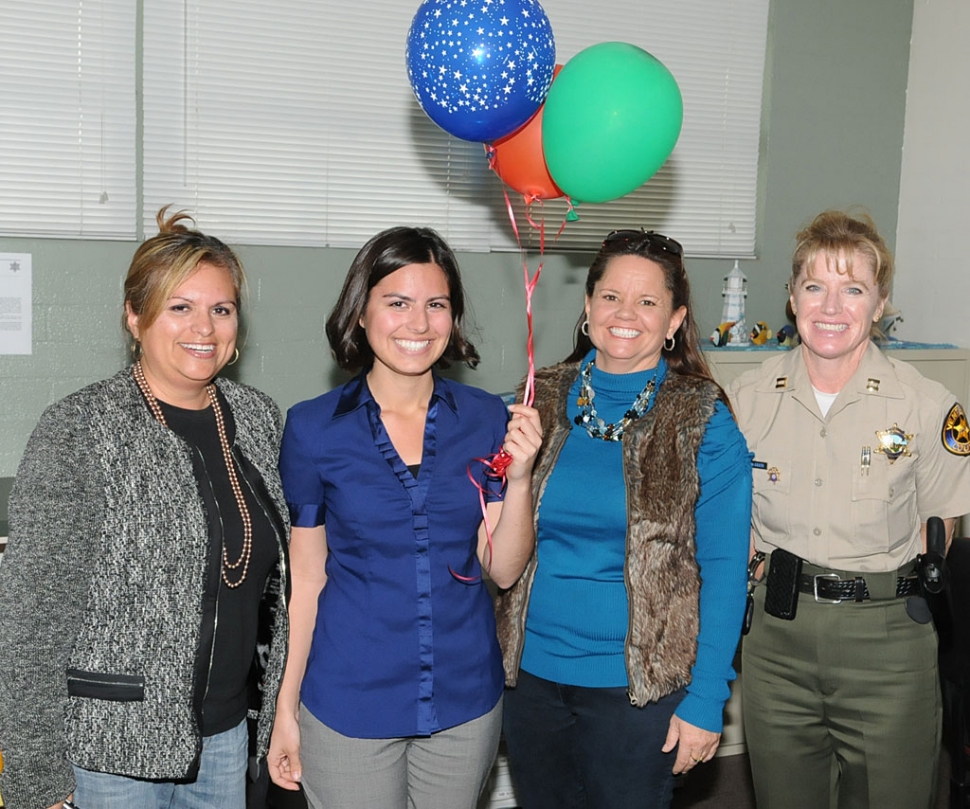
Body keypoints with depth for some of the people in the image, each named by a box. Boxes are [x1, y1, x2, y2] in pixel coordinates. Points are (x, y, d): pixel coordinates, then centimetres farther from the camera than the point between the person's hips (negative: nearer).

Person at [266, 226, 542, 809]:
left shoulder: (486, 420, -3)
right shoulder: (314, 428, -7)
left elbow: (504, 569, -2)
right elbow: (306, 575, -1)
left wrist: (519, 478, -17)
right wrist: (286, 709, 1)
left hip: (466, 700, 2)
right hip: (349, 704, -2)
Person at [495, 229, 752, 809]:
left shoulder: (704, 421, -8)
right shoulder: (542, 401, 2)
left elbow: (724, 569, -8)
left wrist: (706, 700, -10)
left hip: (638, 683, -3)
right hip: (533, 672, 3)